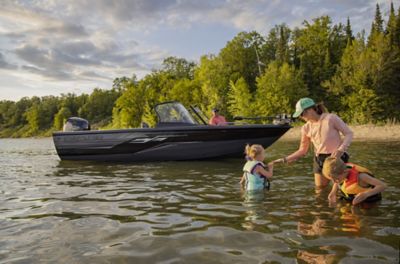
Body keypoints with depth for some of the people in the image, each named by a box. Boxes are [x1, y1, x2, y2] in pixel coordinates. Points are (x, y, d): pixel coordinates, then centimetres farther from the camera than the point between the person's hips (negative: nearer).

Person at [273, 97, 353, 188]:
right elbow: (302, 150, 6)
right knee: (320, 188, 7)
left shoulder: (331, 118, -11)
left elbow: (349, 134, -7)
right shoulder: (306, 128, 0)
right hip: (320, 160, 4)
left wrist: (340, 150, -22)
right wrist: (284, 160, -4)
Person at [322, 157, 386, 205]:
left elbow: (383, 185, -33)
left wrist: (365, 194, -46)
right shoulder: (341, 171, -17)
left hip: (368, 202, -4)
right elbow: (337, 183, 7)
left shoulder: (359, 176, -34)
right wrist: (333, 192, -12)